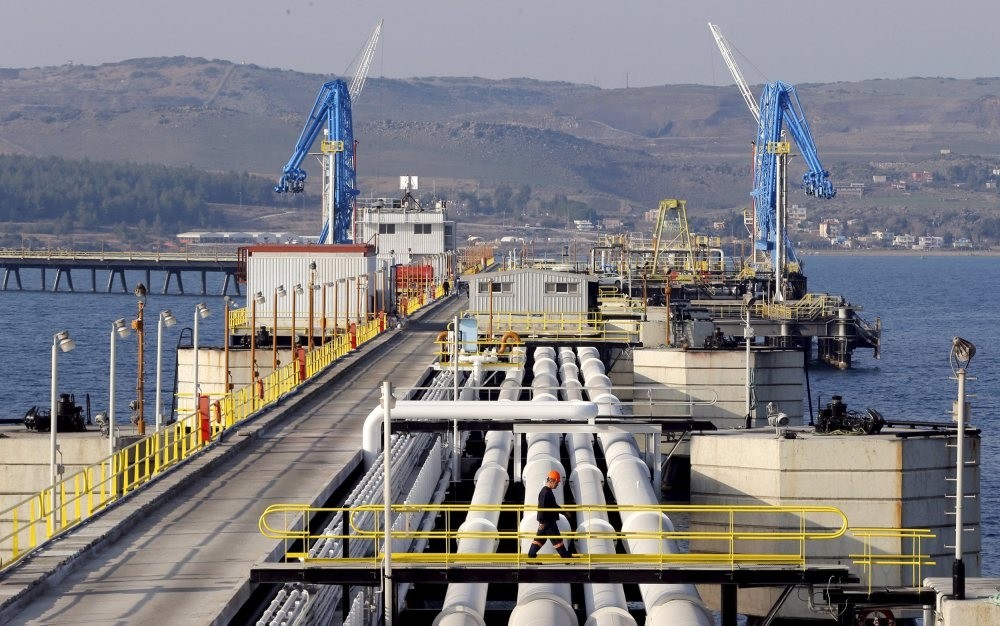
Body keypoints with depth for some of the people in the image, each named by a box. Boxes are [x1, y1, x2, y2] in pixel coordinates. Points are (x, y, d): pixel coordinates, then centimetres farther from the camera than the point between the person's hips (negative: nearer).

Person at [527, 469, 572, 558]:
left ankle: (531, 556, 11)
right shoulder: (545, 492, -18)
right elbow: (541, 508, -23)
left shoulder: (548, 491, 15)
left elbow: (553, 505, 26)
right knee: (556, 538, -3)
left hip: (550, 520, 10)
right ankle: (566, 557, 2)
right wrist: (541, 522, -25)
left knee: (540, 538, 10)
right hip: (547, 521, -10)